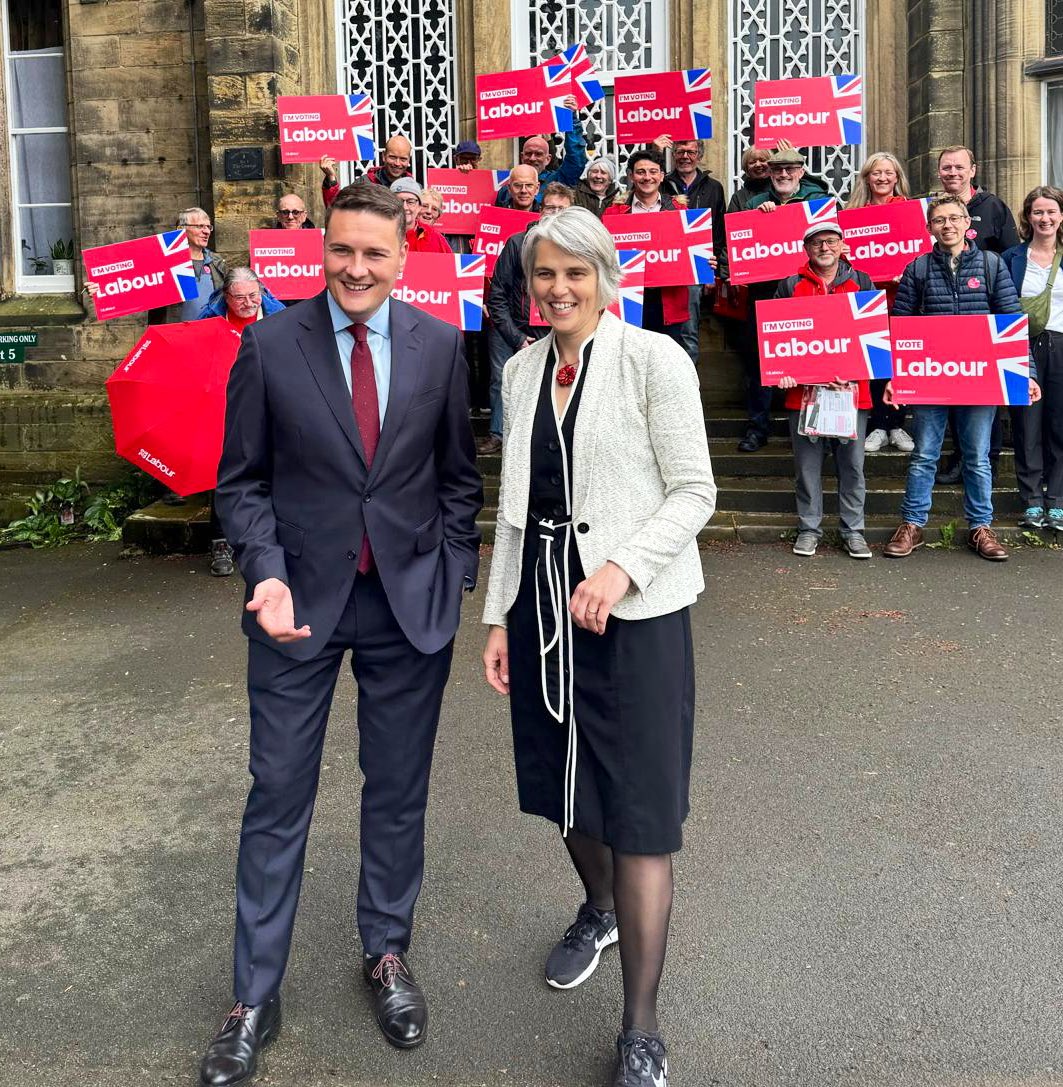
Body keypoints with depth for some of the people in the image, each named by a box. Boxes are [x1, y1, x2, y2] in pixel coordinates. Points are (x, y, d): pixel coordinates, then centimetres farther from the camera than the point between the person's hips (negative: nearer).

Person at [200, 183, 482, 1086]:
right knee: (278, 799, 6)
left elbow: (458, 474, 7)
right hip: (301, 602, -1)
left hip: (410, 604, 1)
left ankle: (387, 953, 35)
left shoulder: (438, 344, 0)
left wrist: (454, 580, 0)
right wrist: (266, 573, -15)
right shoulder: (270, 345, -4)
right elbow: (242, 479, 0)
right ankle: (255, 996, 22)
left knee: (399, 793, 13)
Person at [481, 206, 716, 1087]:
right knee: (566, 783, 18)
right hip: (542, 598, 6)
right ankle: (599, 910, 48)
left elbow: (695, 493, -9)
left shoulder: (652, 359, -7)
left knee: (638, 809, 0)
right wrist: (500, 614, 10)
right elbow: (516, 500, 14)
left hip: (634, 607, -5)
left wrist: (622, 568, -23)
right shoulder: (523, 369, 10)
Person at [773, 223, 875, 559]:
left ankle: (853, 530, 14)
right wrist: (784, 370, -10)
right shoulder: (790, 286, 8)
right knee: (807, 465, 5)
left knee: (852, 464, 4)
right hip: (804, 388, 0)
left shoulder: (861, 282, 10)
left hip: (851, 388, 0)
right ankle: (809, 528, 16)